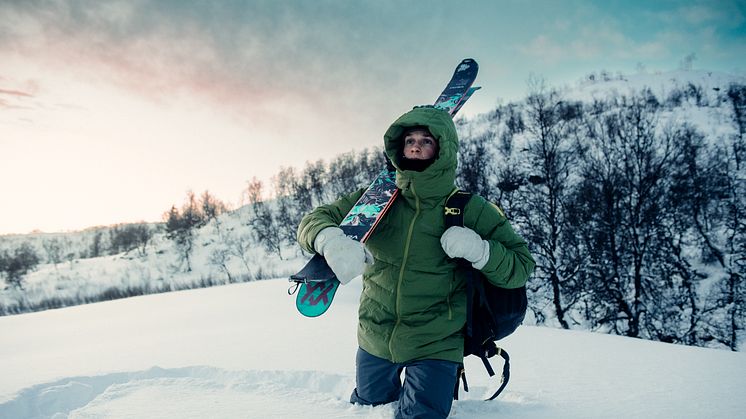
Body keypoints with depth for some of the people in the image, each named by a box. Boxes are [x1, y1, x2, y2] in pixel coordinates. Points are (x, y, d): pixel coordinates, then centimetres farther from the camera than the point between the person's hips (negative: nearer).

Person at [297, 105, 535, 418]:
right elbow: (313, 220, -9)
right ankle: (392, 392, 55)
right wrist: (331, 240, -34)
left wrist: (477, 250, -30)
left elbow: (521, 266, -9)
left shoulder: (470, 210, -12)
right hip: (374, 341, 3)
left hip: (435, 346, -3)